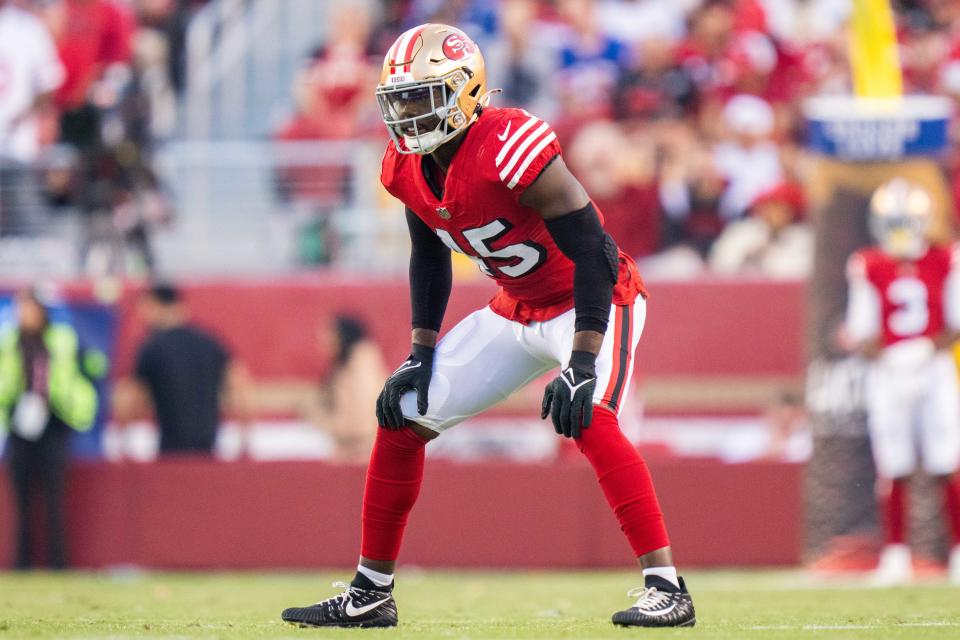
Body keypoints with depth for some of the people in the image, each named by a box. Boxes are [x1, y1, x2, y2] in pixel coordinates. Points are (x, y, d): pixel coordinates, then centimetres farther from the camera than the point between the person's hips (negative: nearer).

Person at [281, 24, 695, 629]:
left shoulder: (512, 152, -31)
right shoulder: (407, 168, -6)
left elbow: (592, 251, -29)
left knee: (589, 419, -32)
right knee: (402, 415, 4)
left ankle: (666, 589, -29)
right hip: (517, 310, 8)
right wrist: (422, 354, 8)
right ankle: (371, 593, 15)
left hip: (590, 303, -8)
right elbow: (429, 257, 12)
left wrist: (583, 363, -31)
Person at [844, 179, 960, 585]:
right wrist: (887, 355, -17)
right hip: (888, 373, 0)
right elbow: (862, 333, 1)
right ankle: (895, 553, 10)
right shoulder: (869, 269, -1)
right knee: (893, 471, 1)